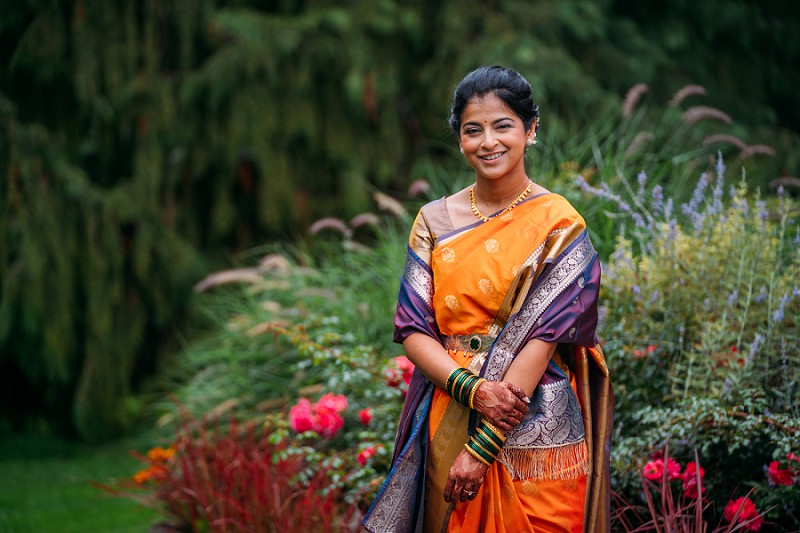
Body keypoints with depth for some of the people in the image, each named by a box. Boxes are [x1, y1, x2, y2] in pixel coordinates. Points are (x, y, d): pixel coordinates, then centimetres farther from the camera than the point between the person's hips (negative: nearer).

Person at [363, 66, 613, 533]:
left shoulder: (558, 225, -6)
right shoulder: (435, 221, 5)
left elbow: (544, 337, -13)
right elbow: (412, 329, 0)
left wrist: (483, 447, -18)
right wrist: (473, 388, -19)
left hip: (535, 436, -3)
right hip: (447, 427, 3)